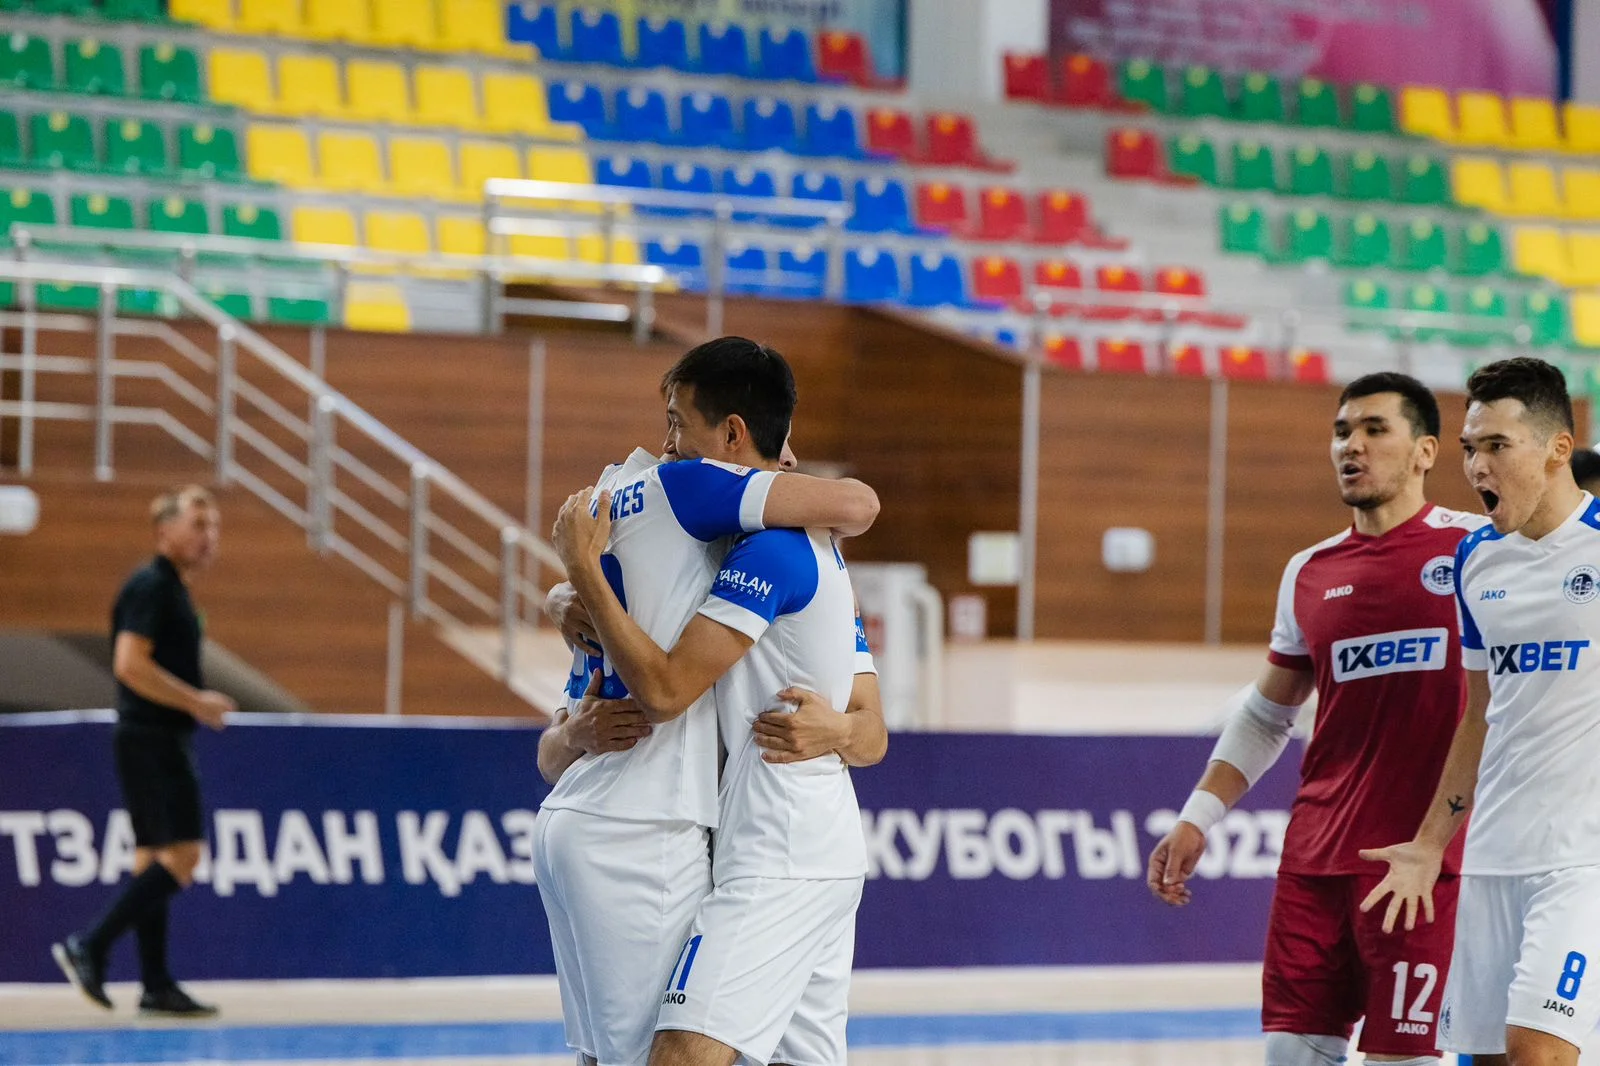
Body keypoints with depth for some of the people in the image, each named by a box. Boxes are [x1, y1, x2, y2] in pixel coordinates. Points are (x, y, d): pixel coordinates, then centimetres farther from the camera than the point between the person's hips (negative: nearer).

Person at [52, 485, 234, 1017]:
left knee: (153, 862, 9)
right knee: (181, 855, -13)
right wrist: (195, 702, -19)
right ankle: (90, 947, -12)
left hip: (163, 739, 10)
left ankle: (156, 985, 10)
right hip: (151, 739, -10)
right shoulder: (150, 588, -13)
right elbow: (130, 664, -23)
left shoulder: (171, 590, 18)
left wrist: (197, 702, 14)